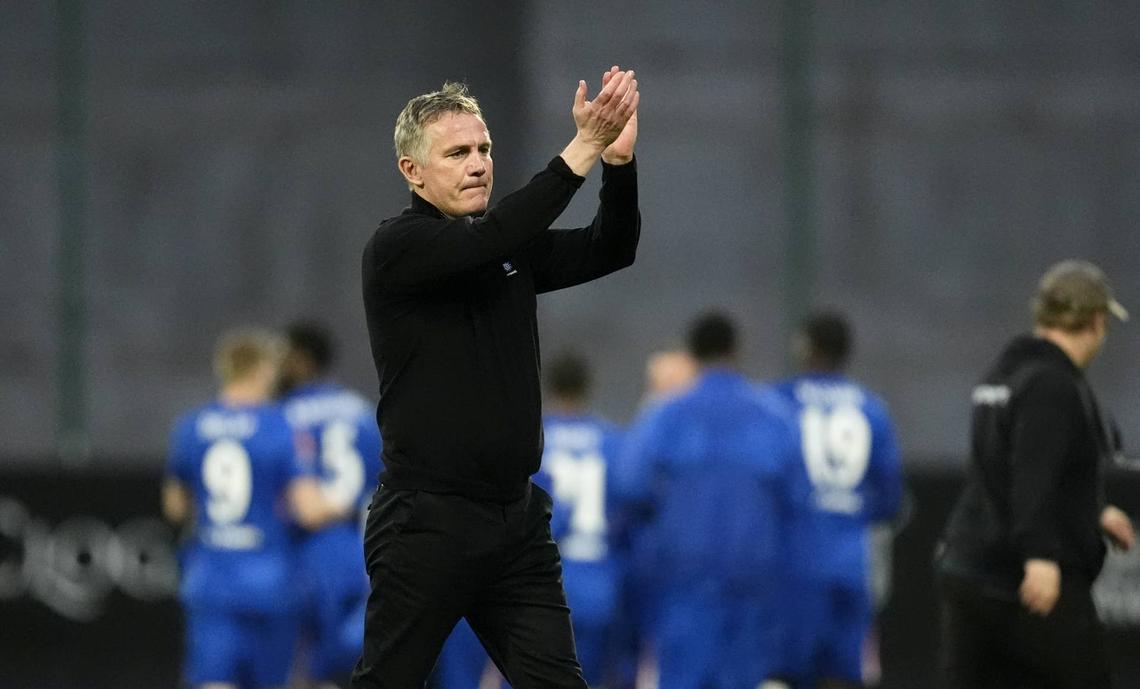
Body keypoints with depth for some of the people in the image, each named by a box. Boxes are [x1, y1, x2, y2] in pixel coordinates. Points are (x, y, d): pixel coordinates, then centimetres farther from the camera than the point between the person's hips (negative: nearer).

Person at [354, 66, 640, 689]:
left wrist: (618, 160, -18)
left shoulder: (510, 250, 12)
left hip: (518, 520, 6)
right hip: (428, 520, -6)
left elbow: (609, 251, 0)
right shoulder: (395, 249, -8)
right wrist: (582, 149, -28)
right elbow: (493, 238, -24)